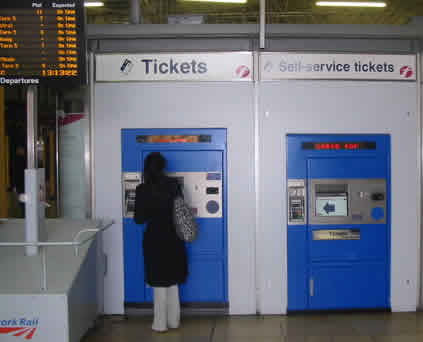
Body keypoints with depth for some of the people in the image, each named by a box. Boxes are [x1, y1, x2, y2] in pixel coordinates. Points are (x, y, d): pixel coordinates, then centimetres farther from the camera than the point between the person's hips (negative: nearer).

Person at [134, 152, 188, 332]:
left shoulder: (142, 189, -12)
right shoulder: (174, 184, -3)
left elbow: (139, 219, -9)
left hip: (155, 239, -3)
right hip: (173, 238, 4)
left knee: (160, 283, 6)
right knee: (173, 281, 15)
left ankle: (160, 323, 13)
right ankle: (173, 321, 24)